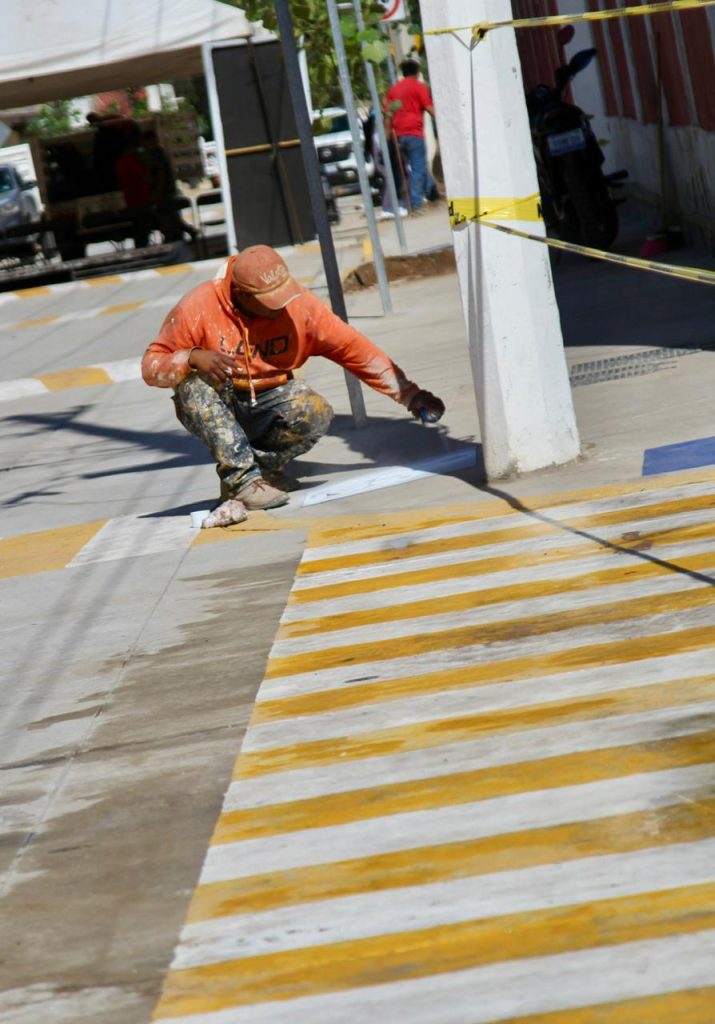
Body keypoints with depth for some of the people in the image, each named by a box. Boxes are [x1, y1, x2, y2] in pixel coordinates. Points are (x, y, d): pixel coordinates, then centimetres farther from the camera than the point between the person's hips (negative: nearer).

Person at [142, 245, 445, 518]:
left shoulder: (301, 305, -13)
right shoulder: (198, 308, -19)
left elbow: (355, 349, -10)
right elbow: (151, 366, -15)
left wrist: (410, 396, -13)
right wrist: (193, 358, -36)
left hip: (269, 406, 2)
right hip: (215, 411, -2)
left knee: (317, 413, -29)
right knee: (197, 381, -35)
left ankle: (262, 470, -3)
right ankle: (242, 480, -30)